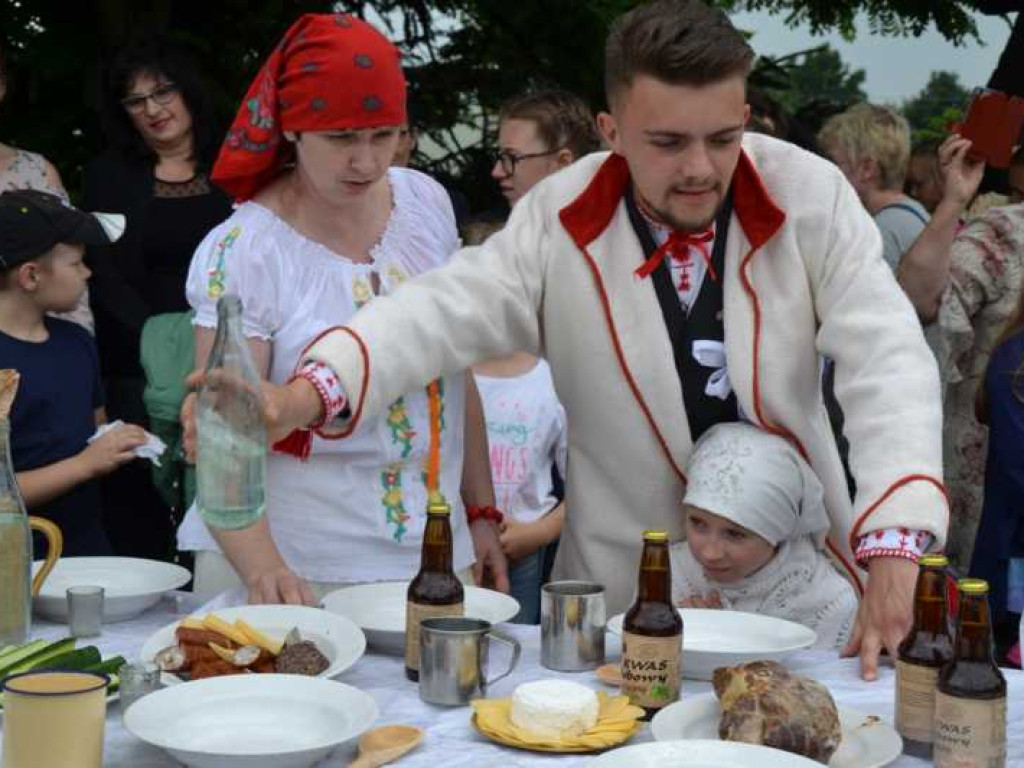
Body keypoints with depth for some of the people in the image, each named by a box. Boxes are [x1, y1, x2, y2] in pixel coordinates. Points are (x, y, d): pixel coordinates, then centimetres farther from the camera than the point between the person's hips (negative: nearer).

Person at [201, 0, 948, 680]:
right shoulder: (558, 220, -12)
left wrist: (896, 548, -32)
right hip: (625, 584, 0)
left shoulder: (810, 195, -13)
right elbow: (443, 314, -20)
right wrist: (307, 392, -40)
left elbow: (886, 359, -18)